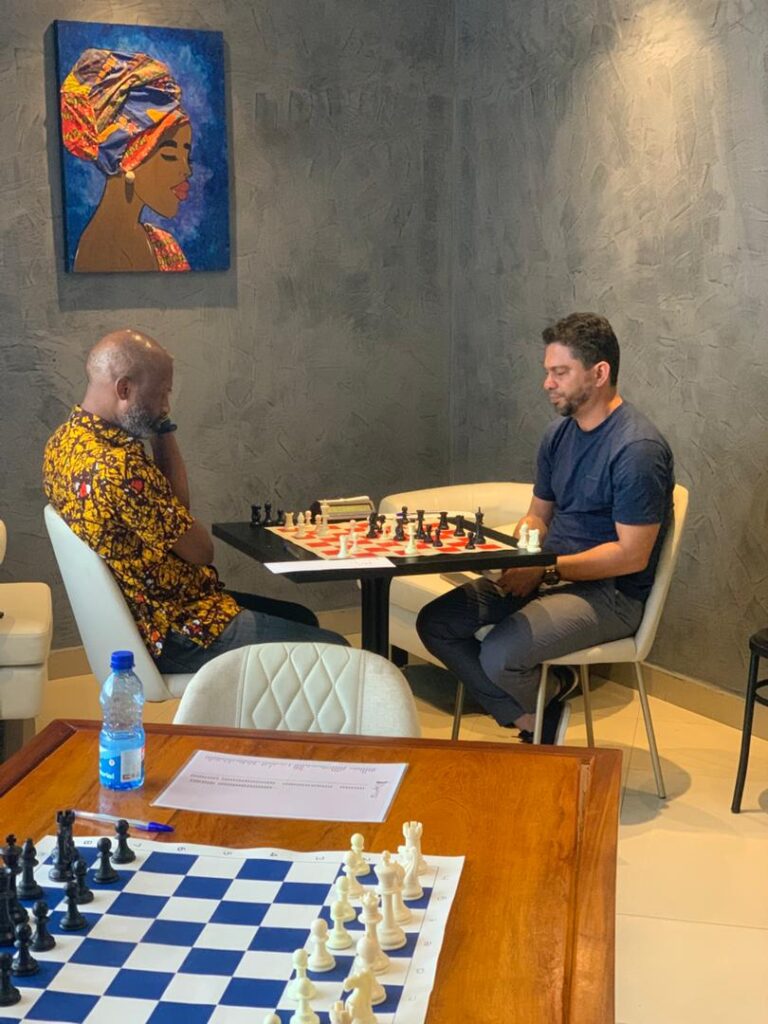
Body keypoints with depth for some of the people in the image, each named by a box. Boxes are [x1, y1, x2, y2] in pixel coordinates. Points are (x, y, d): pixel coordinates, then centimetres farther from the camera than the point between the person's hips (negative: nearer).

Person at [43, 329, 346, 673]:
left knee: (301, 618, 23)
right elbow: (201, 550, -18)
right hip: (177, 636, -10)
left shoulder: (65, 440, 4)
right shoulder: (117, 466, -28)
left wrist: (163, 433, -3)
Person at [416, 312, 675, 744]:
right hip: (550, 575, 9)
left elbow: (632, 555, -20)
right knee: (435, 623, -3)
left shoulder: (638, 448, -18)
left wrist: (546, 570, -20)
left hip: (609, 591, -9)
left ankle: (540, 714, 7)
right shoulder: (560, 433, 9)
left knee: (500, 654, -29)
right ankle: (532, 723, -1)